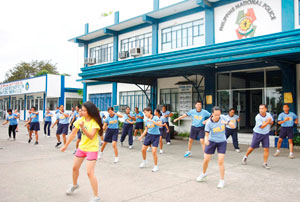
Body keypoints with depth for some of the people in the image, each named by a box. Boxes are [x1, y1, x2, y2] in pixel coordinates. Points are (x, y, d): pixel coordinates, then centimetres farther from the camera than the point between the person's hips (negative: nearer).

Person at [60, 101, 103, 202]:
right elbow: (73, 133, 8)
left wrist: (83, 128, -41)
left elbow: (91, 136, -28)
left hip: (92, 149, -7)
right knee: (75, 168, 20)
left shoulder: (94, 122, -18)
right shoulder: (81, 120, 0)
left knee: (90, 172, -13)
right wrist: (66, 145, 12)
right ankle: (74, 185, 50)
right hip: (82, 147, 7)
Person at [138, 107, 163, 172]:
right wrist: (141, 136, 6)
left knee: (154, 152, -12)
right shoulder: (147, 120, 5)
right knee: (143, 149, 9)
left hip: (156, 136, -6)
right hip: (149, 135, 6)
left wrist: (152, 121, -31)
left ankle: (156, 166, 8)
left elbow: (160, 124, -30)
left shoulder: (155, 118, -13)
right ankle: (144, 161, 38)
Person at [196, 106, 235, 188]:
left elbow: (233, 126, -12)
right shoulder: (209, 123, -18)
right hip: (212, 141, 0)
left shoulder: (223, 118, -14)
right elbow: (207, 134, -11)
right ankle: (203, 174, 34)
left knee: (220, 161, -10)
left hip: (222, 142, 0)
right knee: (206, 160, 5)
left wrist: (226, 122, -33)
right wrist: (206, 140, -35)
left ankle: (222, 181, 5)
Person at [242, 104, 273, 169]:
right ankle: (245, 157, 30)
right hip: (258, 133, -3)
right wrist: (267, 122, -25)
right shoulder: (258, 117, -19)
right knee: (252, 147, 6)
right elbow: (261, 126, -23)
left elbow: (272, 122, 10)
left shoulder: (268, 115, -3)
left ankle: (265, 163, 7)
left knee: (266, 149, -5)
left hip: (266, 134, 4)